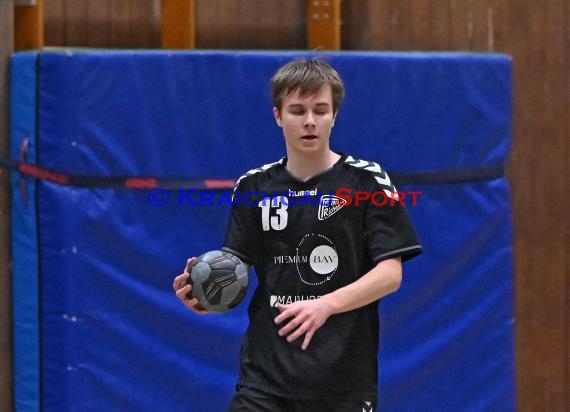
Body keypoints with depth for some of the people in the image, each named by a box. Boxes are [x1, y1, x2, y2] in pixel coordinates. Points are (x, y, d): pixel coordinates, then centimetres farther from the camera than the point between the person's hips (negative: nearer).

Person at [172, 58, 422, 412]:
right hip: (265, 374, 2)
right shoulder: (253, 187, 8)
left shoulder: (367, 181, -2)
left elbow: (390, 273, -8)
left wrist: (326, 304, -23)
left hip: (344, 379, -2)